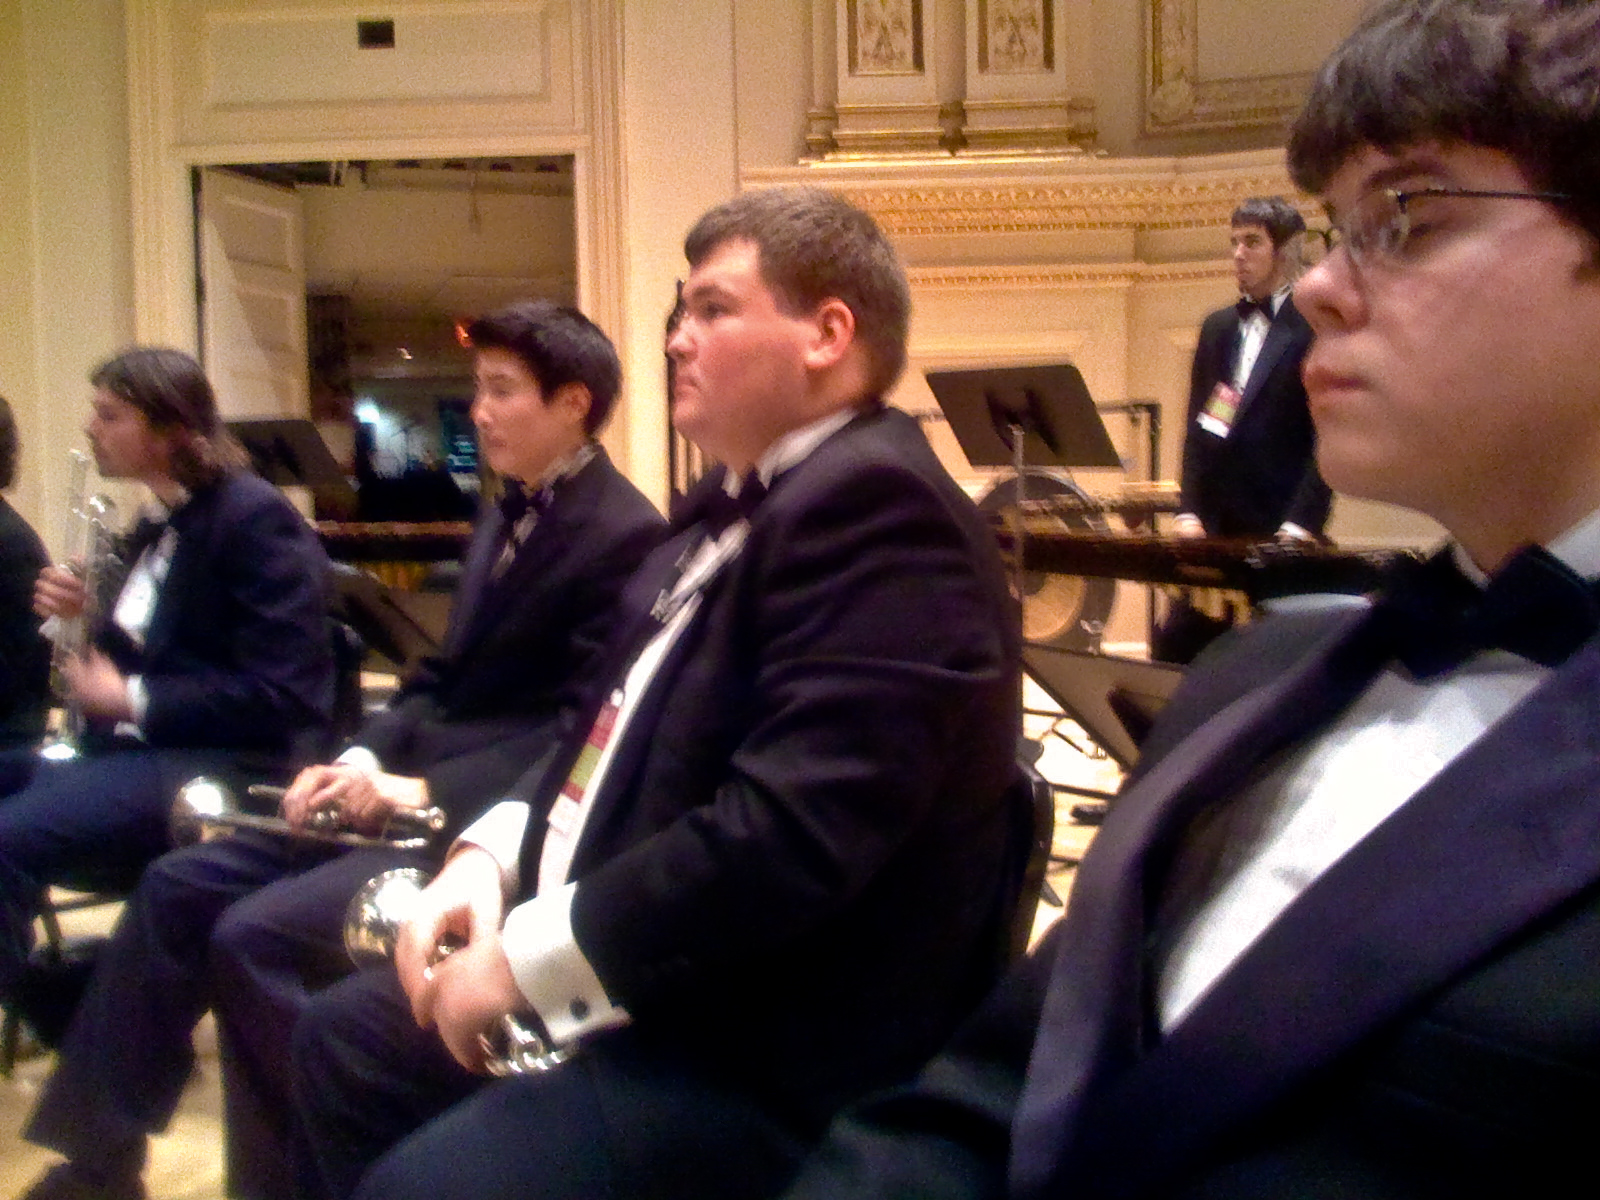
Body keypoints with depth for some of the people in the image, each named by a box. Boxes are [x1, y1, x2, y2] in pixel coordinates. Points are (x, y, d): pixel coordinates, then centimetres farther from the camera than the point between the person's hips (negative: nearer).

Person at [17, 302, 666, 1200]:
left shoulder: (625, 537, -13)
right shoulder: (508, 515, 17)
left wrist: (425, 789, -23)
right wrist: (366, 756, -1)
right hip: (415, 788, 10)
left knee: (255, 936, -23)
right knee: (180, 887, 4)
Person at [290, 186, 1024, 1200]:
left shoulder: (874, 506, -22)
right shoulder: (745, 500, 13)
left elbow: (791, 832, -30)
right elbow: (632, 728, 19)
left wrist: (530, 957, -20)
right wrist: (491, 855, 2)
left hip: (774, 1054, -10)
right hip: (643, 979, 10)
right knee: (345, 1038, 16)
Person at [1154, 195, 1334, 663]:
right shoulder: (1218, 327, 15)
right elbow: (1198, 427, 13)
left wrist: (1299, 527, -18)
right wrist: (1189, 511, 2)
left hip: (1280, 535, -5)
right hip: (1211, 530, 6)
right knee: (1173, 648, 4)